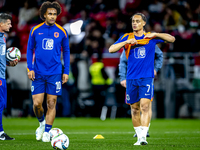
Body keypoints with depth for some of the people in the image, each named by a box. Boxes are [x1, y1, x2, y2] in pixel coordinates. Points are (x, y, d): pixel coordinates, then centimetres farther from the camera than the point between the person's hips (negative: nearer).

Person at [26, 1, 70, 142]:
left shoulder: (62, 32, 1)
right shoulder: (35, 30, 2)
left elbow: (66, 51, 10)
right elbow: (30, 49, 9)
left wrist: (66, 71, 4)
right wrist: (29, 68, 0)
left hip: (55, 73, 0)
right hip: (38, 73, 0)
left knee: (51, 103, -2)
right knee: (37, 103, -4)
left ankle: (47, 132, 9)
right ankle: (41, 123, 25)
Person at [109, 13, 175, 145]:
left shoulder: (151, 37, 6)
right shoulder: (127, 37, 8)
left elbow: (172, 39, 5)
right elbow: (111, 49, -1)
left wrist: (155, 34, -8)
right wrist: (126, 42, -15)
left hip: (147, 77, -2)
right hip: (131, 78, 2)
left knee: (145, 105, -18)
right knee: (135, 108, 6)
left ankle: (143, 136, -22)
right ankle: (139, 135, 19)